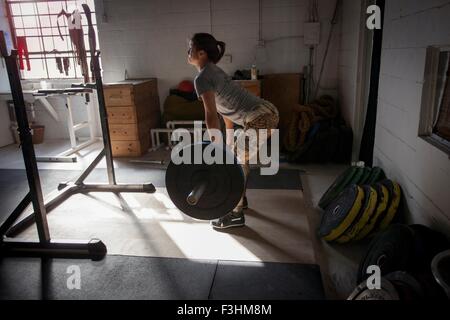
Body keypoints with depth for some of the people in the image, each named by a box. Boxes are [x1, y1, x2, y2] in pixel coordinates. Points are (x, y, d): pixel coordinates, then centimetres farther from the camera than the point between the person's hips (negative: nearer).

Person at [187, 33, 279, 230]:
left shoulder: (202, 78, -11)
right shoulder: (214, 71, 18)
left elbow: (211, 115, -19)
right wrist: (230, 135, 32)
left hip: (260, 119, -10)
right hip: (267, 112, 10)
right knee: (240, 158, 23)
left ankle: (236, 215, 14)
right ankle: (240, 199, 40)